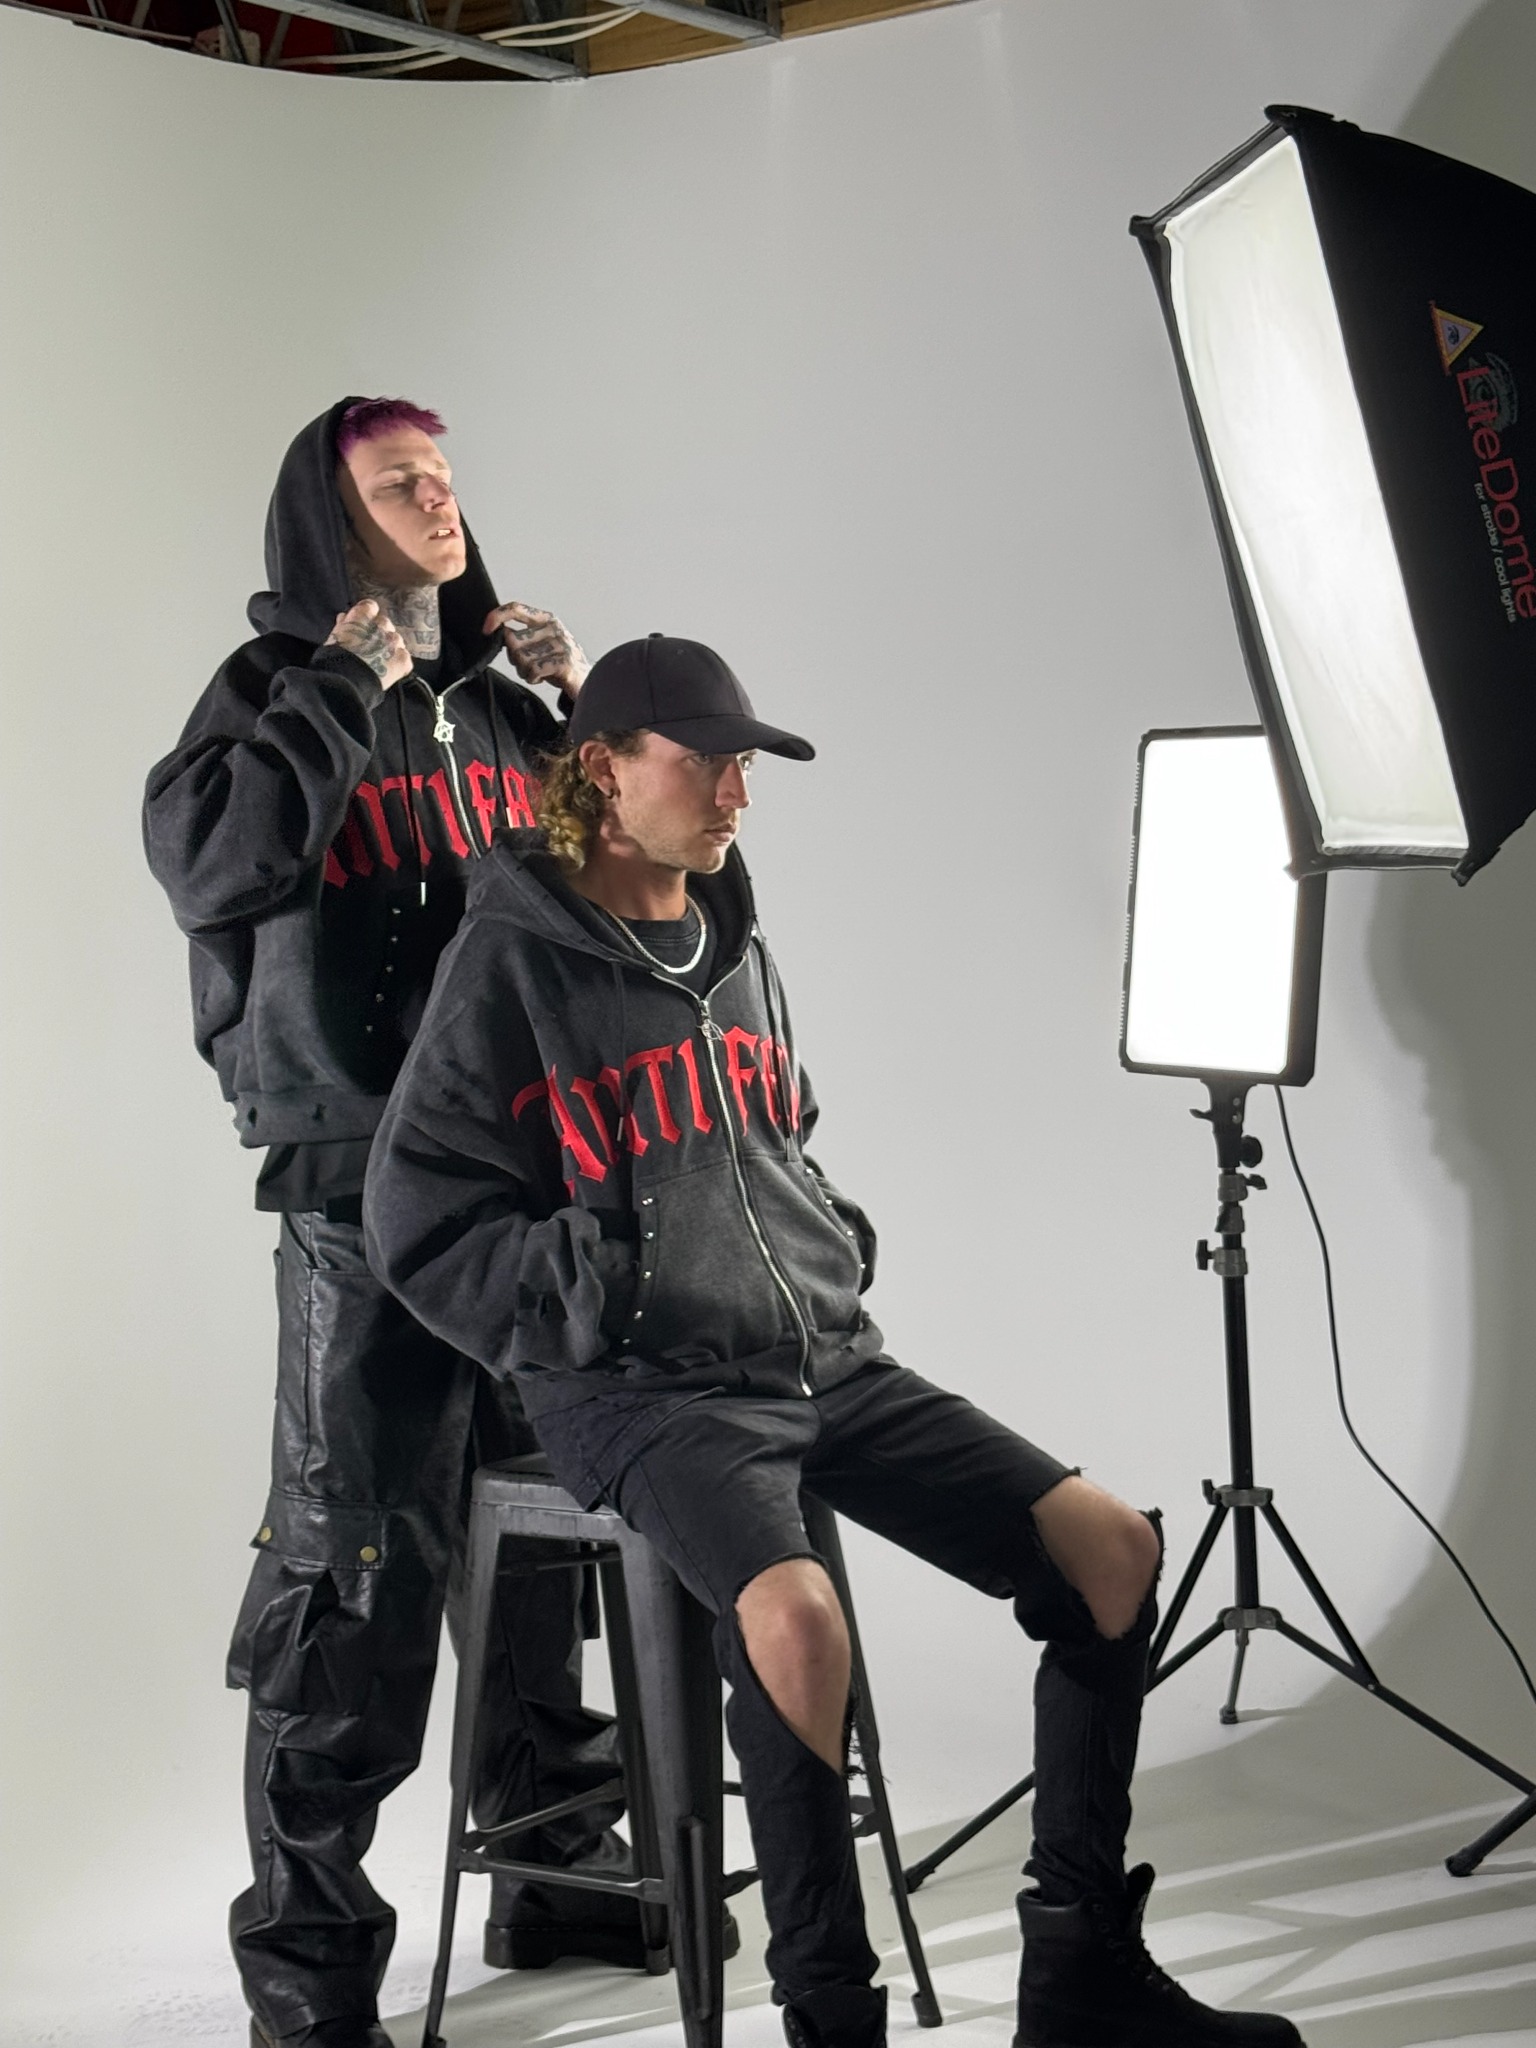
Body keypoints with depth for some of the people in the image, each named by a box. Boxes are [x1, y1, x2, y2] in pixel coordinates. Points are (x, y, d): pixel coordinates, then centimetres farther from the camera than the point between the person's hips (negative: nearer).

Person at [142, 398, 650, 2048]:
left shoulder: (492, 698, 15)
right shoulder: (275, 686, 0)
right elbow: (205, 861, -19)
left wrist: (585, 713, 7)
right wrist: (349, 684, -15)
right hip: (368, 1187, -6)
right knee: (356, 1562, -7)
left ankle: (557, 1866, 27)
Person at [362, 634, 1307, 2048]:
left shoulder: (736, 949, 16)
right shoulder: (514, 961, -5)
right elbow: (421, 1223, -6)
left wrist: (838, 1257, 12)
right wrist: (605, 1310, -13)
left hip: (826, 1359, 7)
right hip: (650, 1393, -7)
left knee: (1110, 1547, -7)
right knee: (795, 1610, -36)